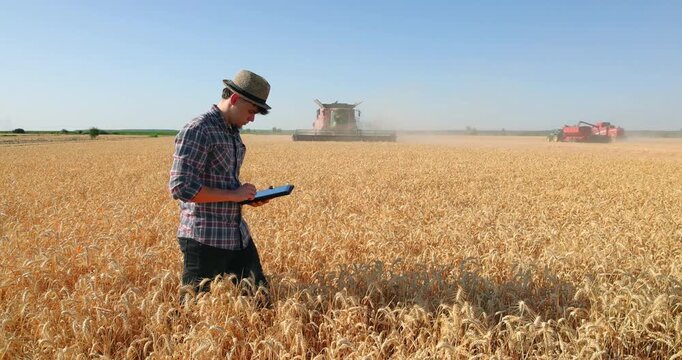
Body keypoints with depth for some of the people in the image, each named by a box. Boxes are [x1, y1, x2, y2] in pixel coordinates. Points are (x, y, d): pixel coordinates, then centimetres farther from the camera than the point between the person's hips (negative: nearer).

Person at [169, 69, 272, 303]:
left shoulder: (233, 132, 13)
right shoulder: (196, 131, -15)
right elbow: (181, 187, -22)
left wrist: (247, 196, 4)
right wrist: (233, 195, -19)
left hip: (238, 235, 9)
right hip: (205, 239, -9)